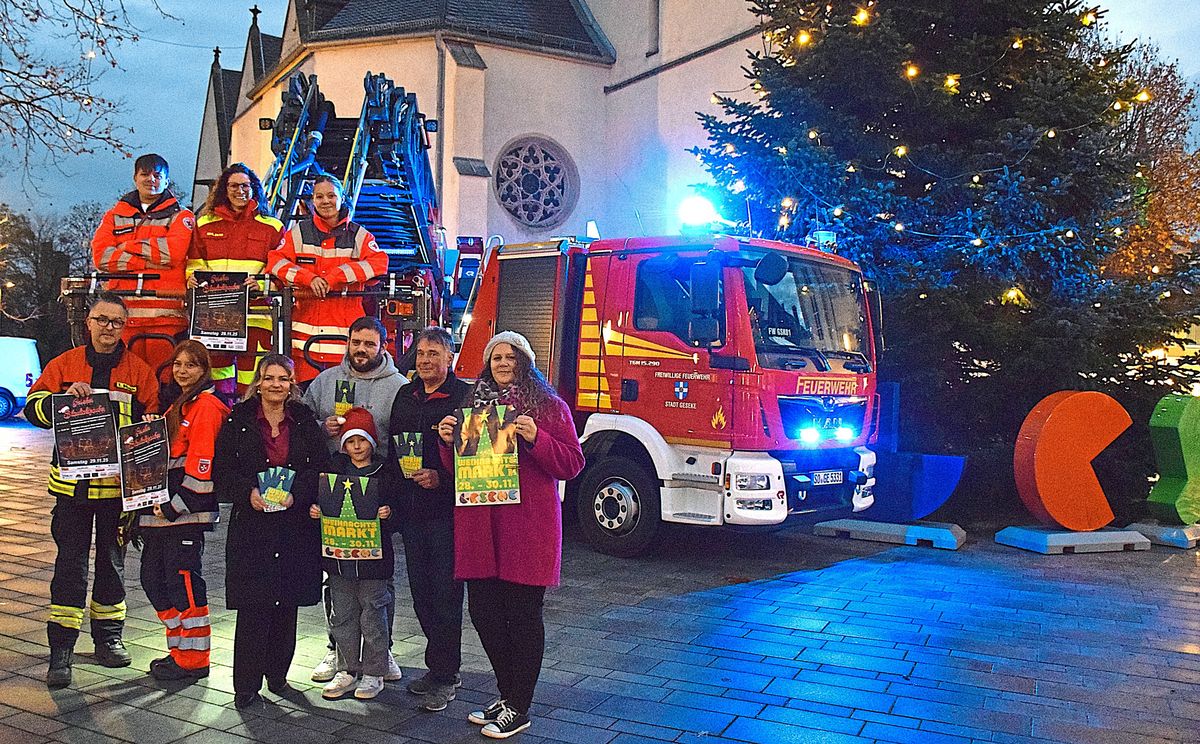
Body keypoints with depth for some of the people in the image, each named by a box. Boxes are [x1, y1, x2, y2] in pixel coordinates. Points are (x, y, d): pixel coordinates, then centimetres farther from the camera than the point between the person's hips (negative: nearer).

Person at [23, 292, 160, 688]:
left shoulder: (139, 371, 3)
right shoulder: (63, 365, 4)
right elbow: (33, 408, 1)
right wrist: (63, 399, -18)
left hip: (119, 484, 1)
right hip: (73, 481, 0)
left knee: (112, 560, 13)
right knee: (70, 563, 1)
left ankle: (108, 635, 28)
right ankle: (61, 648, 8)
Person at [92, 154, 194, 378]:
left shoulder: (181, 216, 14)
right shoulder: (116, 215, 21)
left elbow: (175, 250, -8)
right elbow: (100, 255, 4)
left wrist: (130, 246, 0)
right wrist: (151, 260, -5)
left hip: (166, 313, -2)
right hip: (123, 311, 2)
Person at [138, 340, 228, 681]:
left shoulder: (207, 406, -12)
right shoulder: (178, 404, 19)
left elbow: (201, 466, -19)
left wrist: (174, 506, -18)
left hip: (186, 513, -10)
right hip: (162, 511, 10)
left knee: (184, 580, -4)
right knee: (153, 579, 14)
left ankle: (194, 659, 8)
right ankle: (180, 649, 26)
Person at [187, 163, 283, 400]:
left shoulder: (272, 227, 9)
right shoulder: (205, 224, 18)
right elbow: (194, 262, 20)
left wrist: (262, 284, -16)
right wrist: (192, 279, -2)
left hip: (254, 313, -3)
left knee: (252, 378, -8)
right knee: (217, 367, 5)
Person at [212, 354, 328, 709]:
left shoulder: (305, 420, 7)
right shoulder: (238, 420, 3)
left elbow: (320, 466, 3)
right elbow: (222, 470, 1)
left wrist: (296, 493, -13)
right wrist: (248, 493, -15)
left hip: (295, 525, 2)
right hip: (251, 523, -2)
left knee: (287, 606, 8)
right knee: (252, 608, -4)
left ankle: (277, 675, 24)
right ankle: (246, 686, 6)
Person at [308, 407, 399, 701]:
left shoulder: (385, 472, -2)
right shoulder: (335, 469, 8)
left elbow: (397, 506, -3)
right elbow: (321, 499, 12)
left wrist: (388, 512, -24)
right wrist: (314, 510, -8)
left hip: (373, 555, -4)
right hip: (339, 555, 4)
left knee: (372, 616, 5)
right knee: (342, 617, 13)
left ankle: (373, 673, 17)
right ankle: (347, 671, 26)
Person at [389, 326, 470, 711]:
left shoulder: (465, 396, -7)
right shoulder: (405, 395, 13)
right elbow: (391, 444, 17)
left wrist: (441, 478, -22)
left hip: (446, 508, -7)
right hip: (411, 506, 7)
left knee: (445, 591, -1)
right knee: (420, 589, 13)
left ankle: (444, 676, 11)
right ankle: (439, 665, 27)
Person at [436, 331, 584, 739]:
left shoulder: (549, 406, 0)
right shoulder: (473, 404, 15)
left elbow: (571, 463, -7)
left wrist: (535, 439, -20)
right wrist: (448, 442, -2)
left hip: (528, 524, -5)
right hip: (479, 524, 5)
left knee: (522, 613, 2)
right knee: (483, 610, 10)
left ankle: (518, 708, 17)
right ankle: (507, 693, 30)